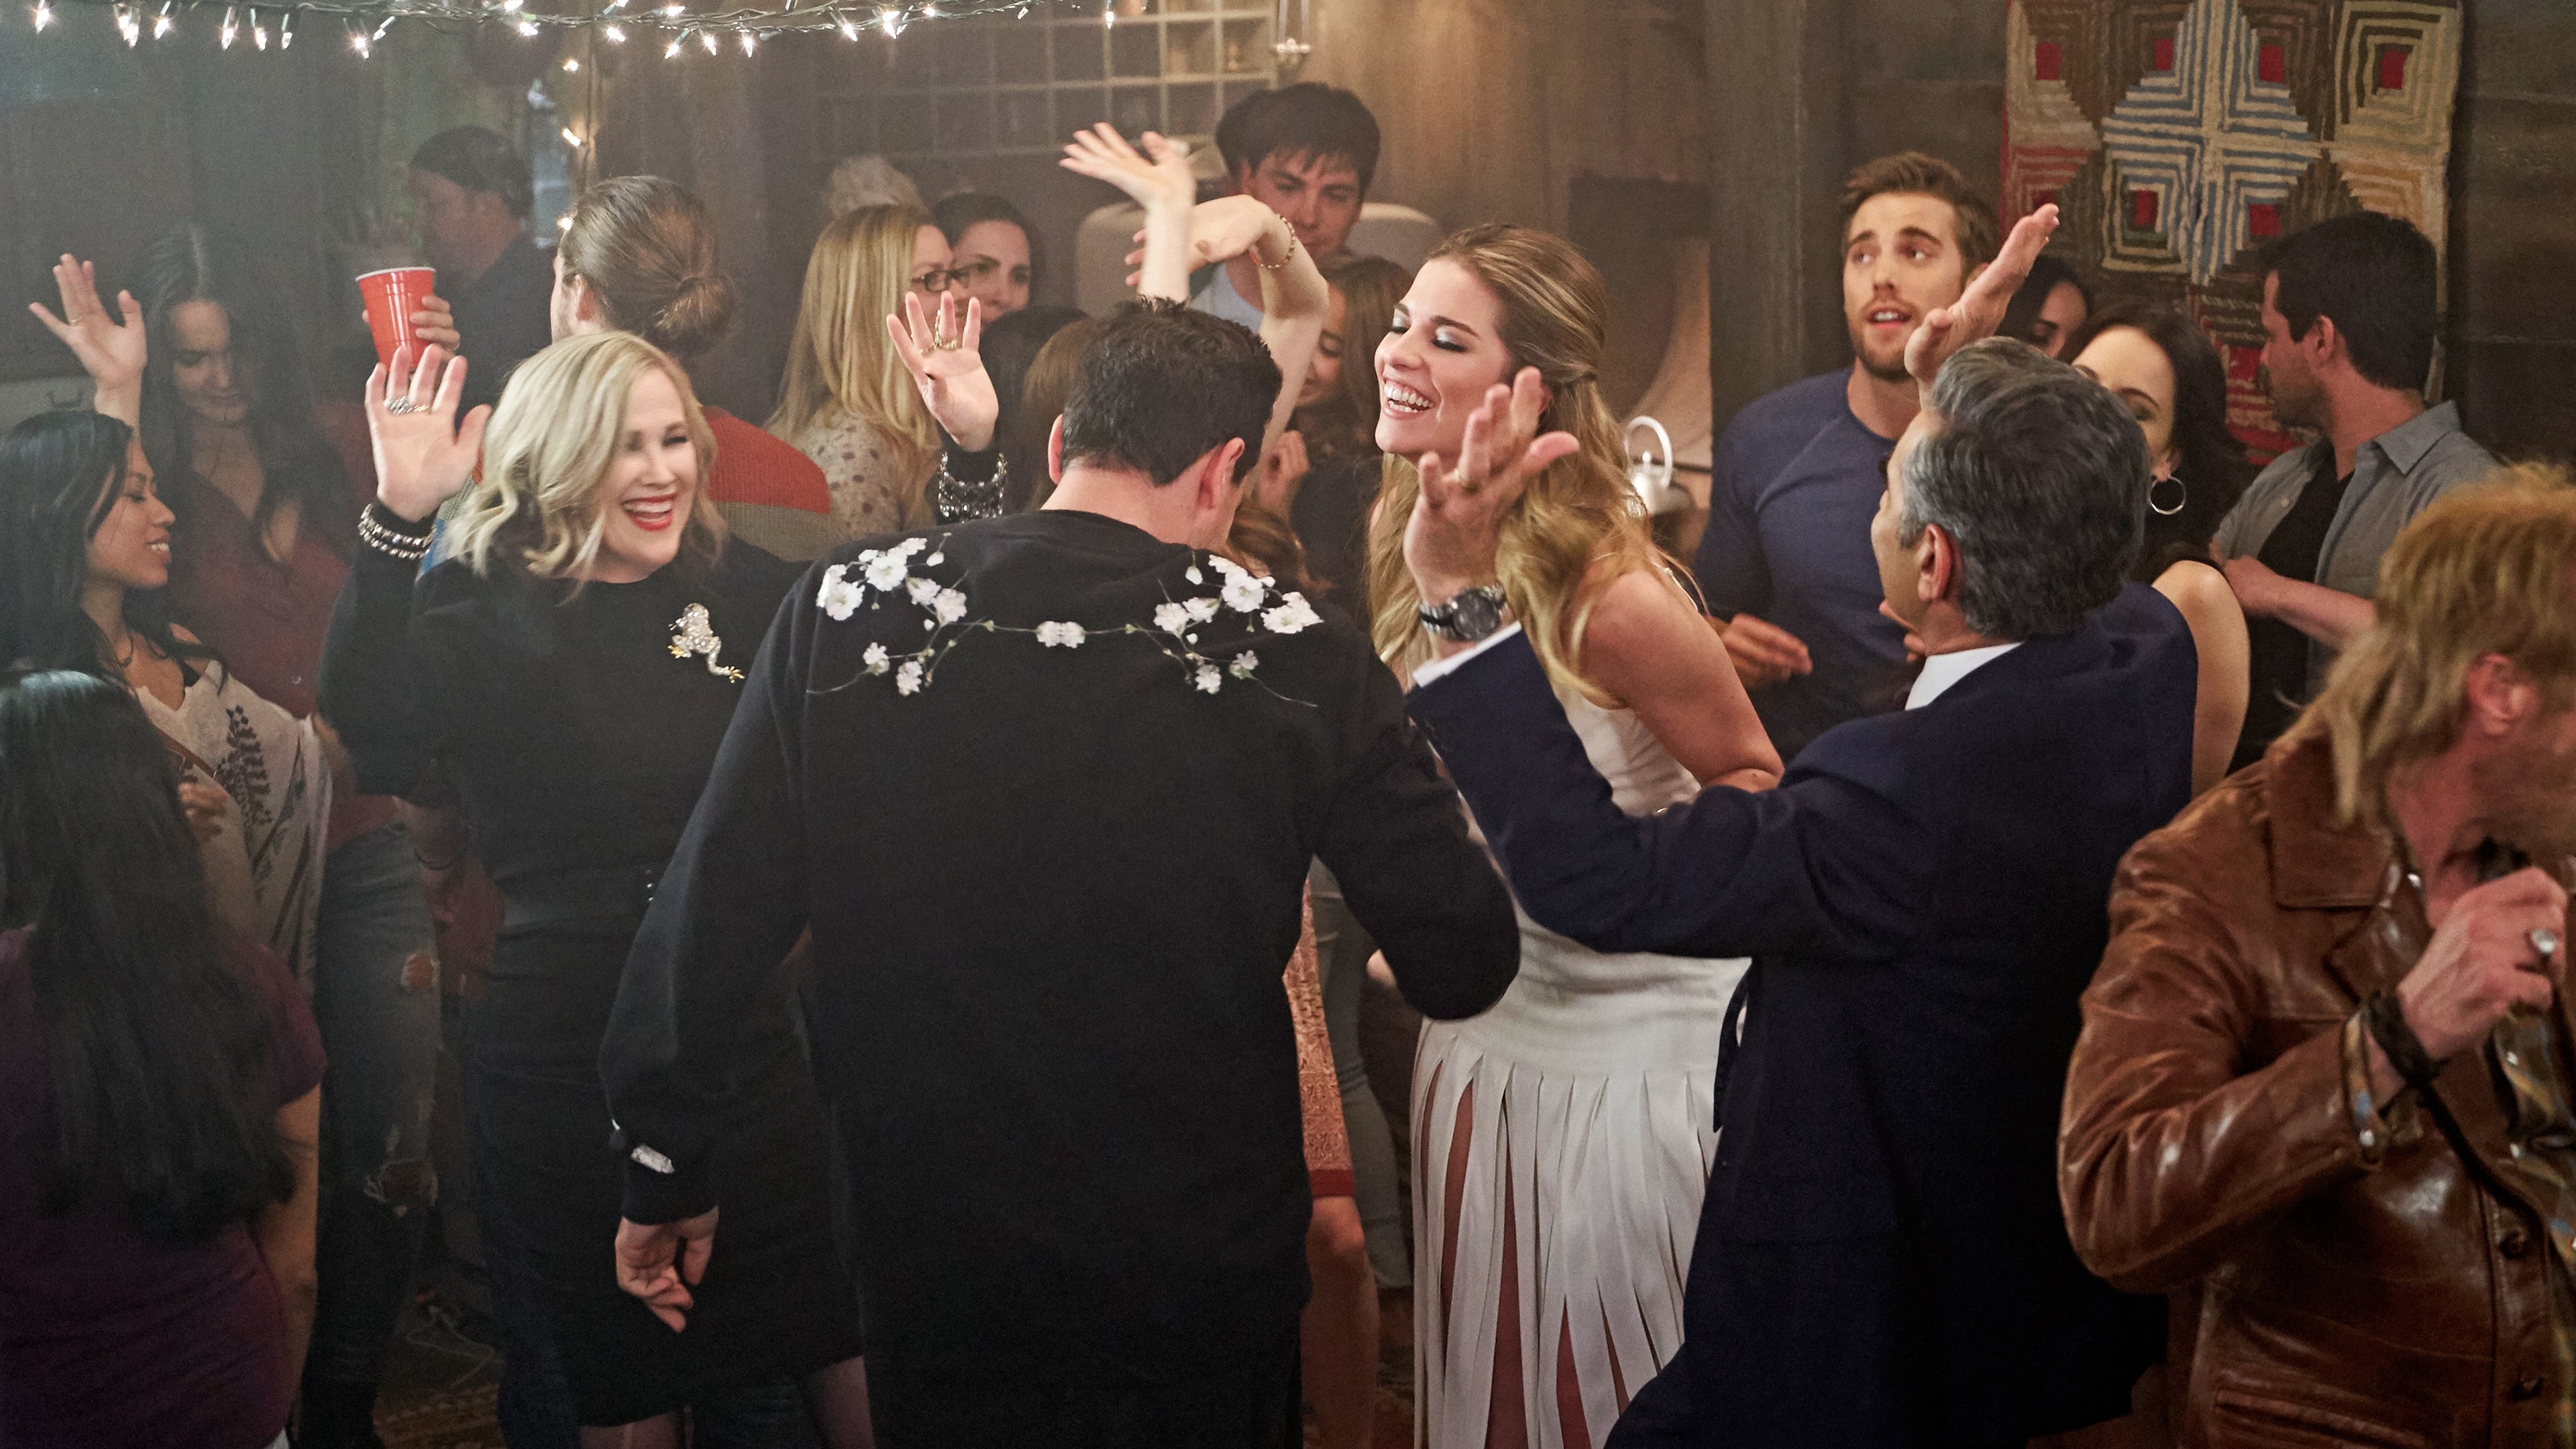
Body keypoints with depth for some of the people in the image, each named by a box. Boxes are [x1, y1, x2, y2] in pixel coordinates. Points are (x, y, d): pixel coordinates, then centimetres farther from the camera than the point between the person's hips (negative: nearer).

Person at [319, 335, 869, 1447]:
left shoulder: (735, 587, 2)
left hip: (745, 1029, 3)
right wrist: (399, 520, -37)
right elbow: (374, 736, -28)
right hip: (566, 1053, -3)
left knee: (838, 1345, 12)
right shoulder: (486, 608, -9)